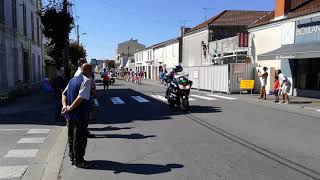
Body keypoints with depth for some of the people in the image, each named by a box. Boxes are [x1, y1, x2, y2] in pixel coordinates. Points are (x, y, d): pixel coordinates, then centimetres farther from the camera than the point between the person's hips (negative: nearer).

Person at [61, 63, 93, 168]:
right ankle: (78, 161, 9)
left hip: (70, 115, 9)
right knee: (80, 138, 1)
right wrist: (70, 108, -17)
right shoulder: (86, 81, -14)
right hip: (80, 115, -9)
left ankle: (72, 157, 31)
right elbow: (81, 97, -24)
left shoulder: (72, 80, 14)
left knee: (72, 136, 18)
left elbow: (64, 93, 10)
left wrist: (65, 105, -3)